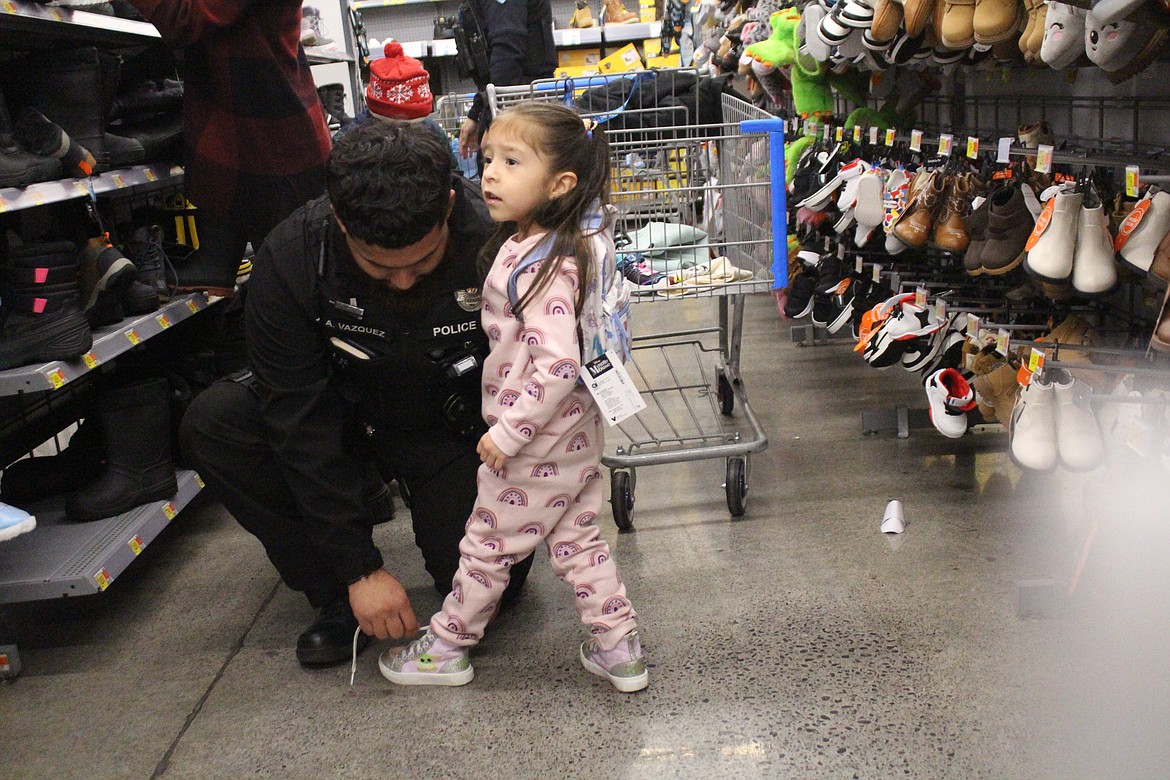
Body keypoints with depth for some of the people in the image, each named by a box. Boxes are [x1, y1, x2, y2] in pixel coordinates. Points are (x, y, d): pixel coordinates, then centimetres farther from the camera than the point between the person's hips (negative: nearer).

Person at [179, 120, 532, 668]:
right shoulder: (291, 258, -24)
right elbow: (299, 418, -23)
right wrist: (359, 568, -24)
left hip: (462, 430, -2)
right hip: (353, 413, 2)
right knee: (210, 423, -21)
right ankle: (336, 595, -5)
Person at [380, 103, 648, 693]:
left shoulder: (545, 266, -25)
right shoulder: (548, 246, 4)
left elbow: (557, 365, -31)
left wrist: (507, 433, -23)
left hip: (534, 444, -8)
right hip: (574, 437, 9)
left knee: (487, 546, 10)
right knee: (577, 541, 17)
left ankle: (445, 648, 28)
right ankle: (619, 649, 25)